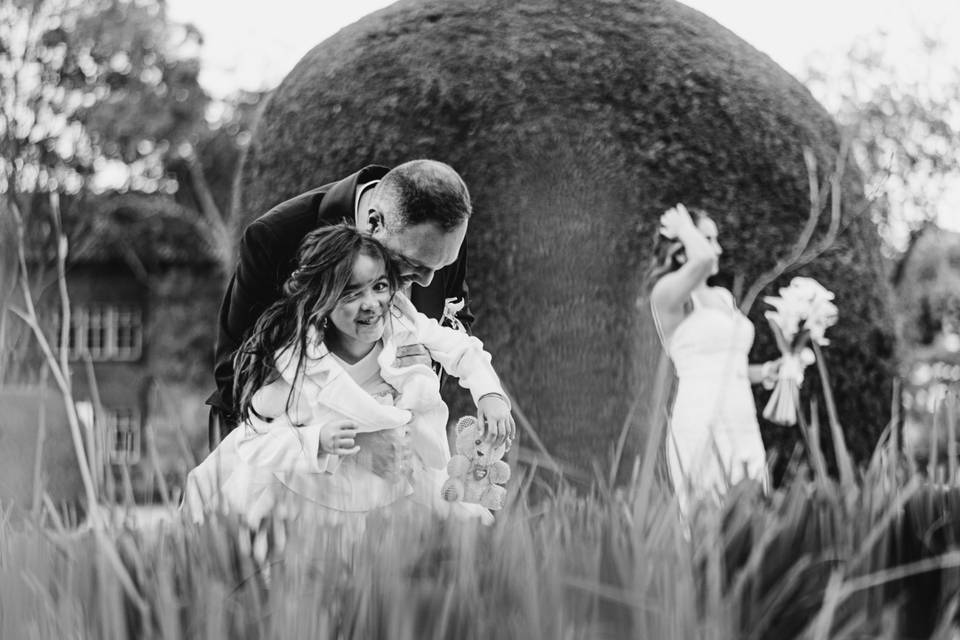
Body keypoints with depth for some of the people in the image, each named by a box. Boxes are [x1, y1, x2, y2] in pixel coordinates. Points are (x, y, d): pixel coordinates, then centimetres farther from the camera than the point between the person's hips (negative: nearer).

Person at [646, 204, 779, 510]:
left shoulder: (724, 297, 19)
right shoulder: (666, 293, -5)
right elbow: (703, 259, -26)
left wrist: (764, 371, 11)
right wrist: (683, 227, -8)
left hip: (743, 424, 8)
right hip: (700, 424, -7)